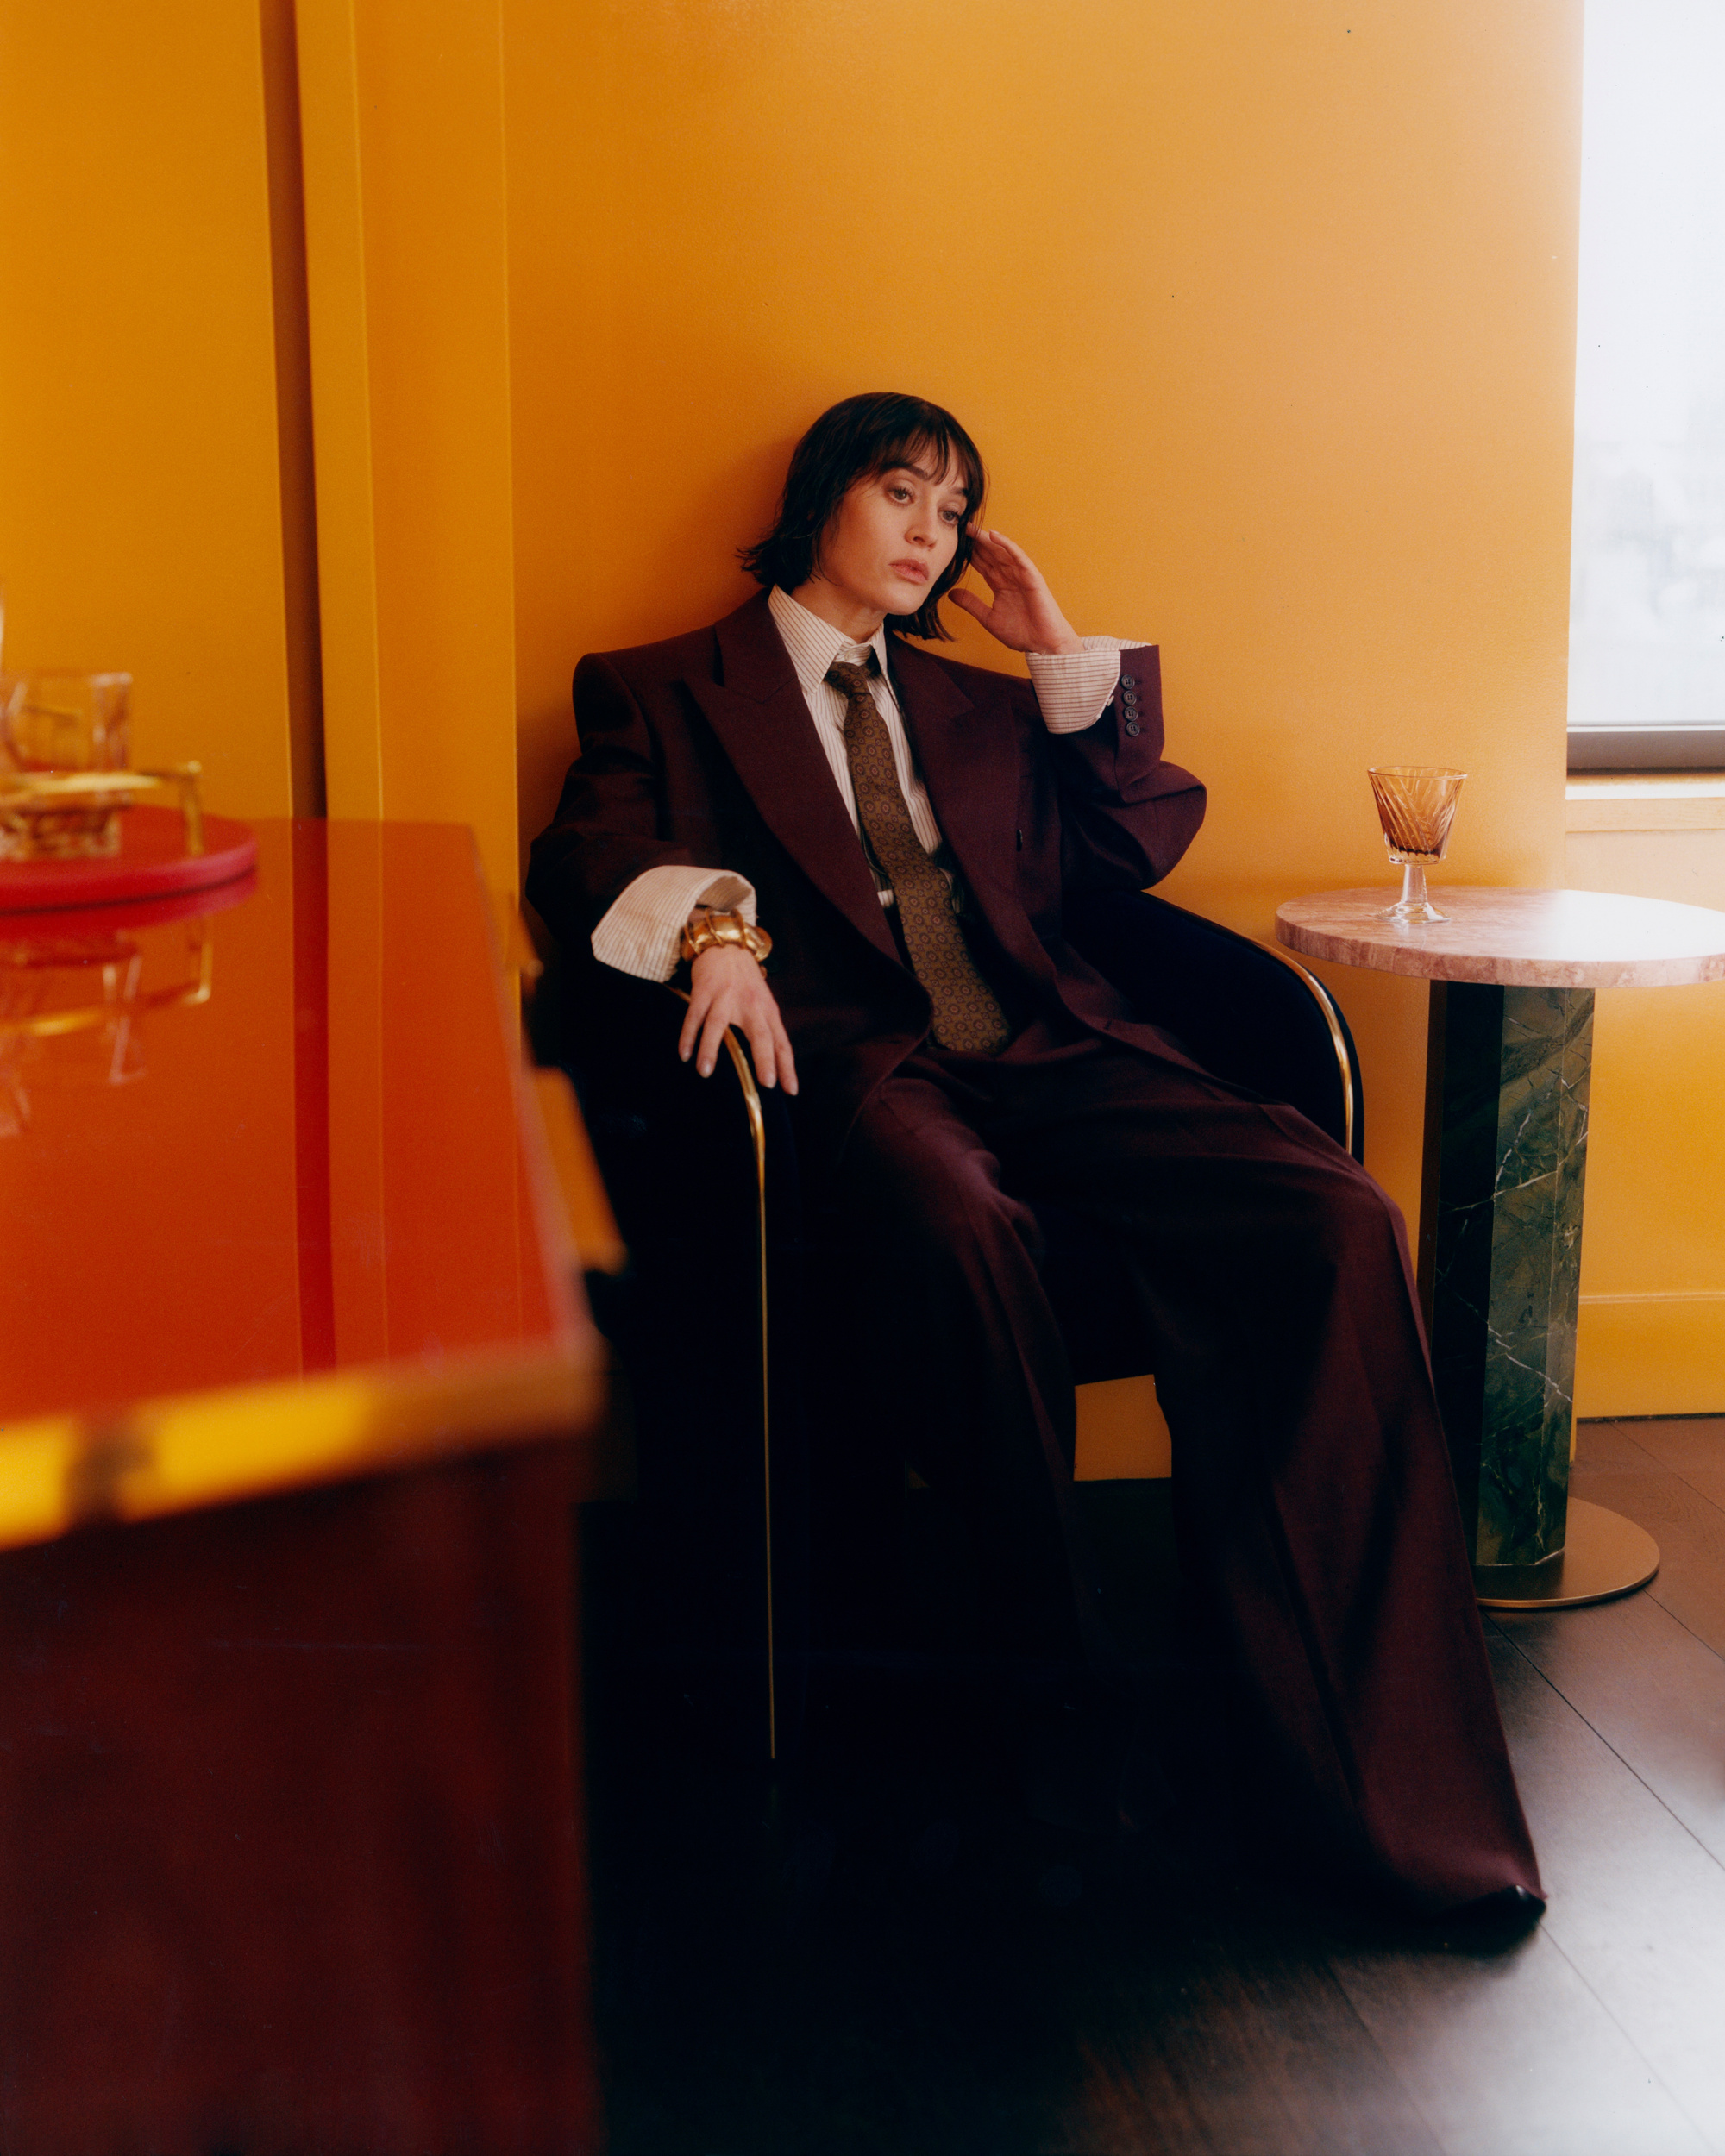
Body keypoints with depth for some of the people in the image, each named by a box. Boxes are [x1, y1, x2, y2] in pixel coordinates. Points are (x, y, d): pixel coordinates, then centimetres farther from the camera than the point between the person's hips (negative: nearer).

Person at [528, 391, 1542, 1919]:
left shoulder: (979, 706, 31)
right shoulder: (667, 694, 17)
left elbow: (1147, 841, 25)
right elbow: (583, 862, 1)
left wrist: (1058, 651, 20)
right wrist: (711, 921, -21)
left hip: (1048, 1050, 4)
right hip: (855, 1062, -4)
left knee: (1334, 1217, -24)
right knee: (956, 1221, -42)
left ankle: (1376, 1763, -25)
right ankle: (1068, 1665, -24)